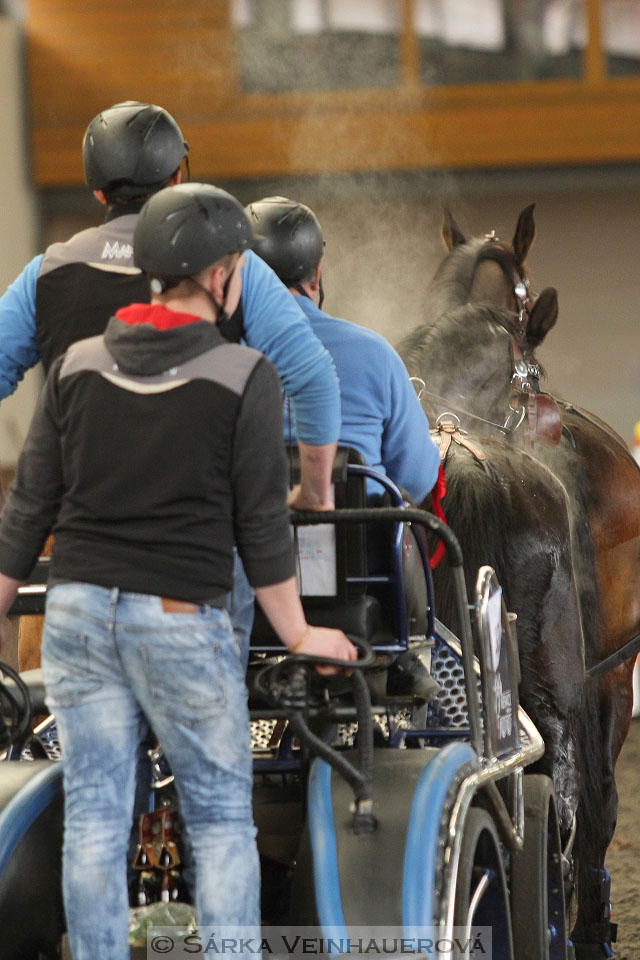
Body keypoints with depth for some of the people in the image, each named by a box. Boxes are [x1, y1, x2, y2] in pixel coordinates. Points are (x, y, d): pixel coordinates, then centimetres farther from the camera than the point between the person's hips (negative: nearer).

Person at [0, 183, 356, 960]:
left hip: (79, 609, 3)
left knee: (94, 824, 5)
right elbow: (261, 525, -4)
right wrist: (298, 636, 7)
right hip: (182, 619, -3)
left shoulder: (77, 367, 4)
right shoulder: (243, 377, -6)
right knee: (221, 823, 7)